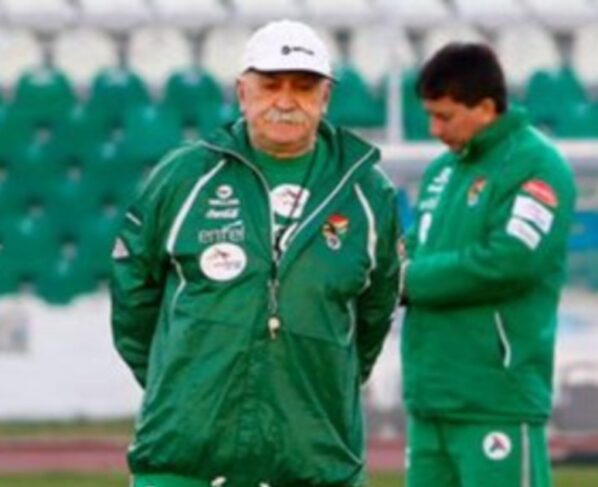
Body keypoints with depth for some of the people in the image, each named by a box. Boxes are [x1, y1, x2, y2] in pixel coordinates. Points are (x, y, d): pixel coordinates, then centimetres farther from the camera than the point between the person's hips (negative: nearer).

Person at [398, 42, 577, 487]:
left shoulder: (535, 167, -9)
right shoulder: (443, 171, 16)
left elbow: (510, 262, -20)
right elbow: (416, 251, 21)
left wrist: (412, 278, -11)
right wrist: (400, 263, -4)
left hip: (498, 401, -8)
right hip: (429, 398, 8)